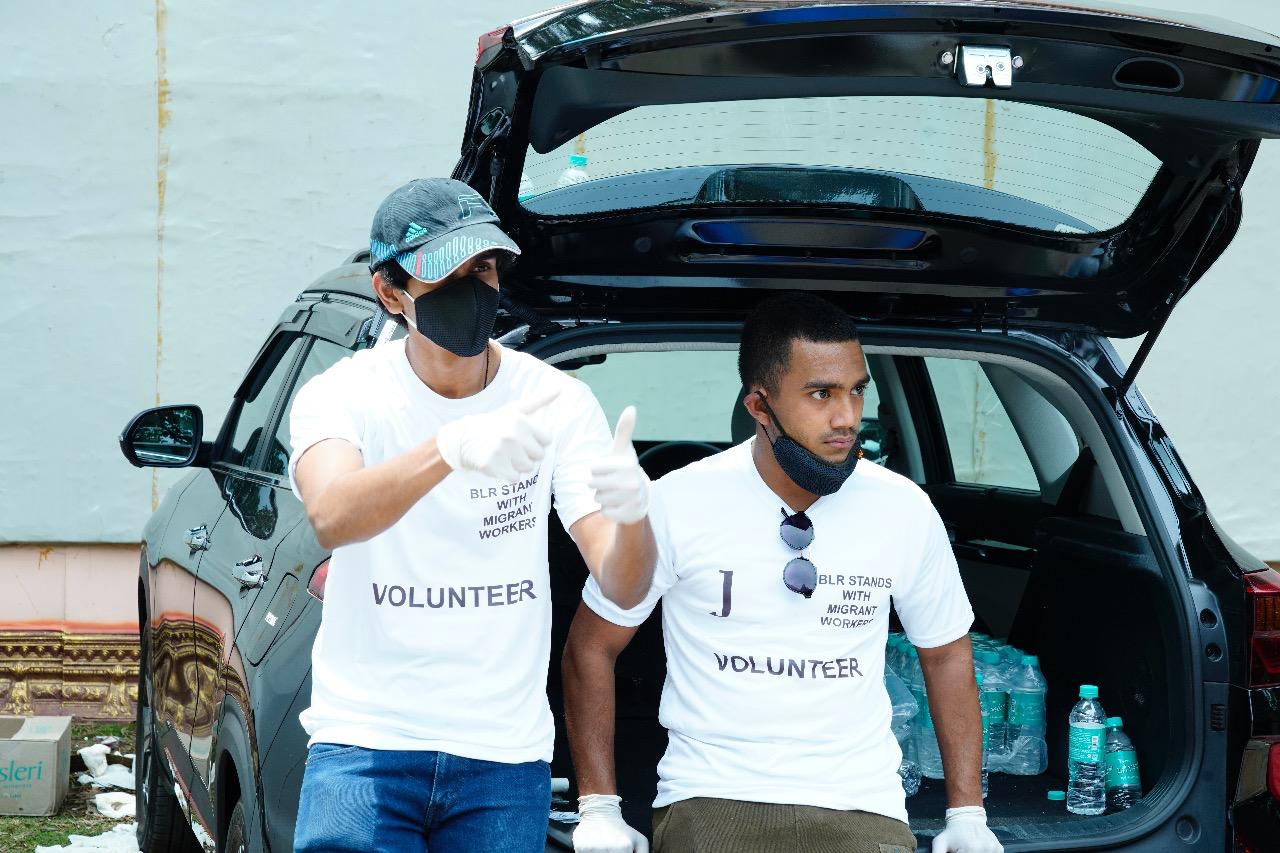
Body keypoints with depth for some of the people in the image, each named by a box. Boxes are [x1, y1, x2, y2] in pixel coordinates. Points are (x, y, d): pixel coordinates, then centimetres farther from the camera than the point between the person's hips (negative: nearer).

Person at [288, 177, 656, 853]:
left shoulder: (558, 402, -2)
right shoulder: (342, 394, -7)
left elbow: (621, 587, -10)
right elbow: (330, 517, -30)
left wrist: (630, 514, -33)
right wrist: (452, 449, -48)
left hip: (506, 762, 2)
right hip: (365, 743, -2)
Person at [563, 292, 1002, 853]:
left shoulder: (906, 510, 2)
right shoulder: (676, 506, -5)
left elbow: (947, 654, 15)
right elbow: (591, 646, 5)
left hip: (861, 808, 2)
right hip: (710, 803, -2)